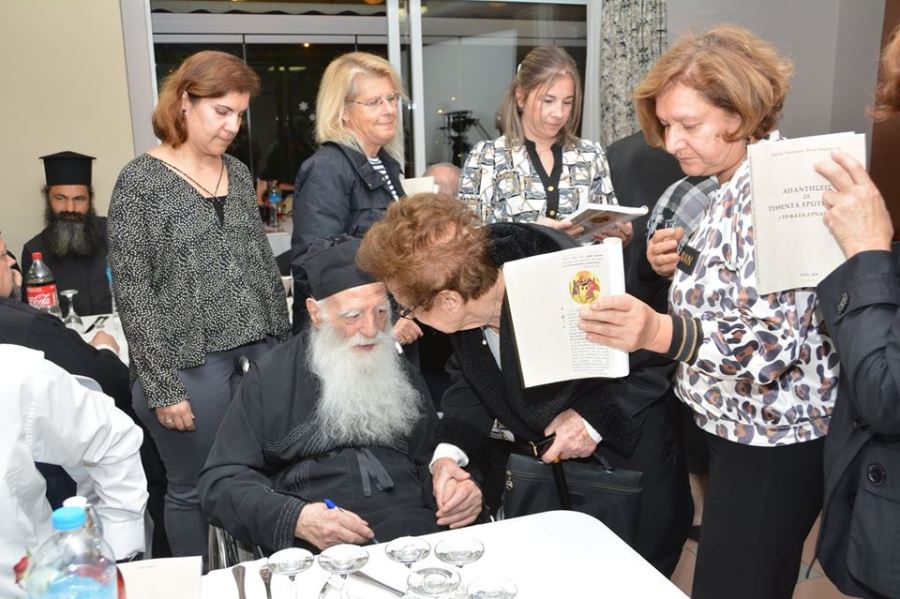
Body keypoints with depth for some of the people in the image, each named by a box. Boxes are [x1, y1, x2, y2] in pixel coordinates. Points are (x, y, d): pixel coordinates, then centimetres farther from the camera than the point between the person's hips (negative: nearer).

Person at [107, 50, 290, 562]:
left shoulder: (239, 173, 9)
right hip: (192, 362, -5)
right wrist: (163, 386, -13)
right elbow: (132, 292, -10)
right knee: (195, 491, 9)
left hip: (260, 350, 5)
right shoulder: (141, 180, -8)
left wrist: (283, 341, 11)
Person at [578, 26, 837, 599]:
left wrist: (659, 332, -40)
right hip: (740, 426, 9)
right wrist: (677, 269, 6)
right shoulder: (737, 186, 10)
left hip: (771, 442, -9)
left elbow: (774, 345, -28)